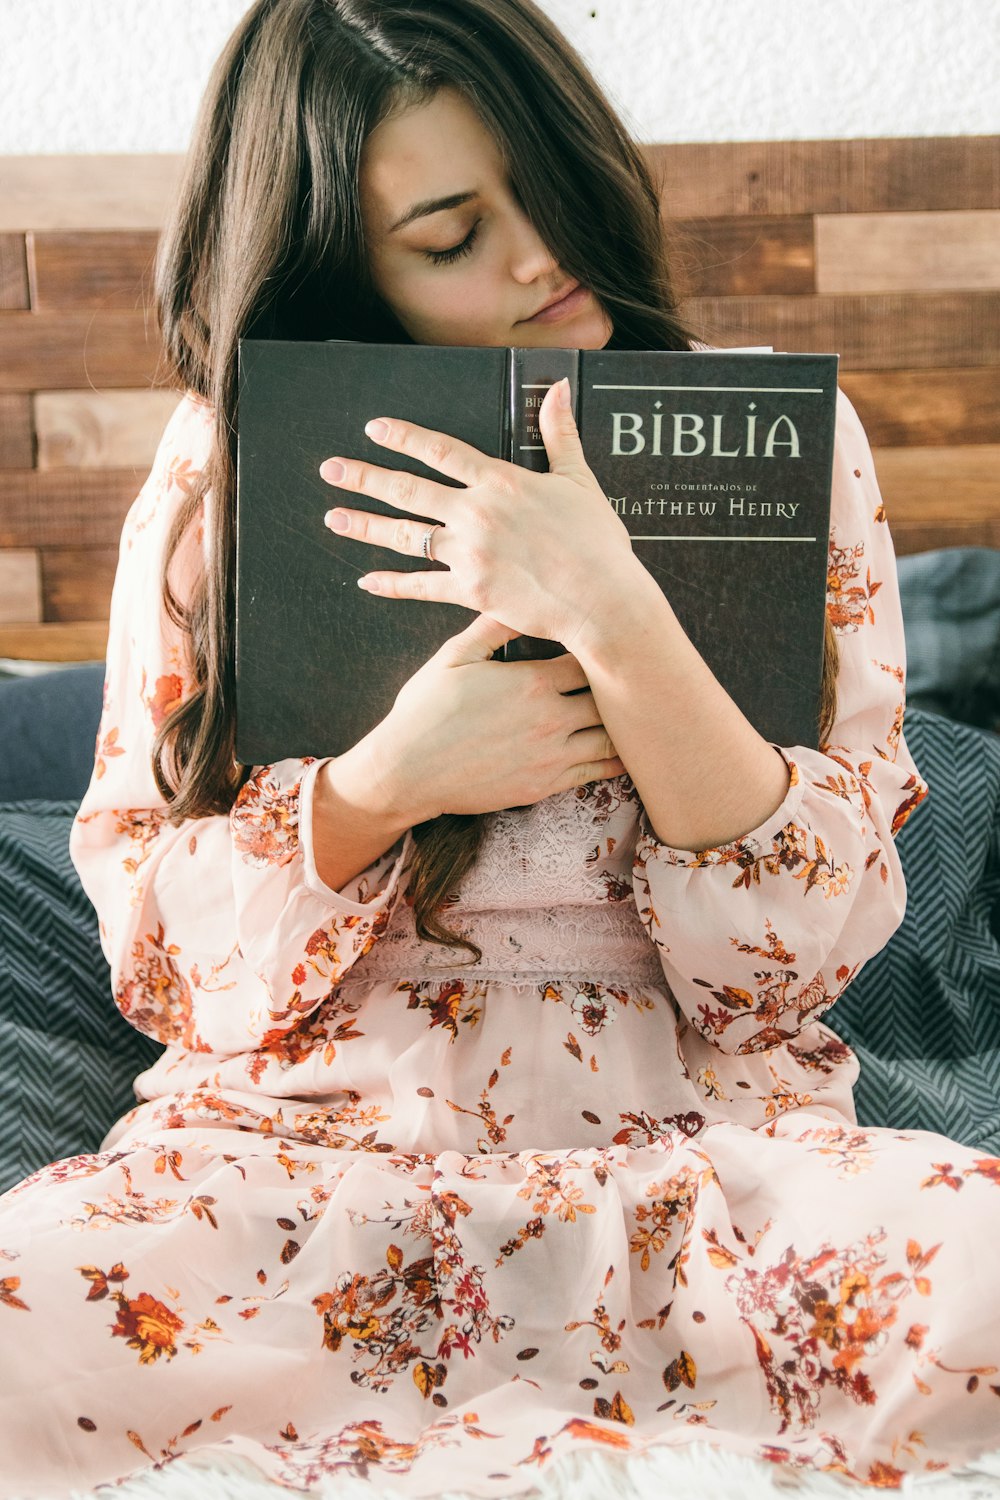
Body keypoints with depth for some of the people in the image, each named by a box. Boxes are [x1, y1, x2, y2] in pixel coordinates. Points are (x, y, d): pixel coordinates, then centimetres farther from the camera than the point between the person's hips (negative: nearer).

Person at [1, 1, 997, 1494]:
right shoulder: (225, 470, 3)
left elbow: (803, 951, -6)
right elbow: (147, 938, 3)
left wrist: (615, 618, -20)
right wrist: (384, 782, -15)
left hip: (690, 1143, 1)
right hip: (311, 1134, 1)